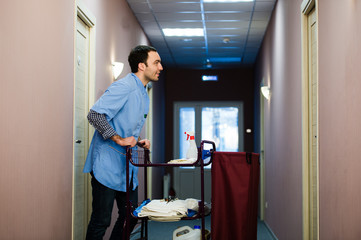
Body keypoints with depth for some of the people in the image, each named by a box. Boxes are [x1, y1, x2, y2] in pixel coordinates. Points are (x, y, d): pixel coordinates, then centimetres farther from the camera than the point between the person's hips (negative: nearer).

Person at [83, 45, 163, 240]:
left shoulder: (143, 94, 16)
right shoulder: (124, 86, -15)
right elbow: (94, 115, -24)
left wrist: (139, 142, 8)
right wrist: (120, 139, -23)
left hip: (127, 166, 9)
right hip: (107, 165, -9)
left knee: (130, 217, 13)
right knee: (101, 221, -3)